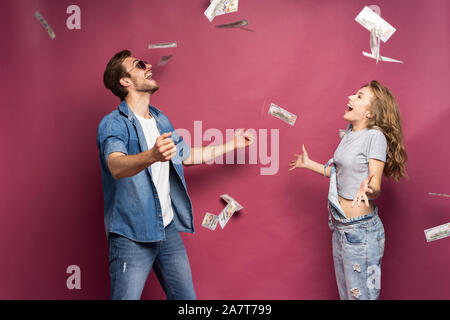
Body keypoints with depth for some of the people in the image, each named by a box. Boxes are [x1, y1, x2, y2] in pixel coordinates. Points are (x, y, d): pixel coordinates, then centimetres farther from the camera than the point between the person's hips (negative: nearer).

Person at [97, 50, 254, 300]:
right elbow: (116, 166, -31)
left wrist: (232, 144, 31)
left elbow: (187, 156, 27)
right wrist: (152, 155, -51)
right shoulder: (113, 124, -11)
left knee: (186, 296, 9)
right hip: (132, 235, -6)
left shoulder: (161, 120, 13)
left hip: (168, 230, 7)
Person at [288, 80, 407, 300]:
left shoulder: (375, 136, -17)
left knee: (361, 294, 4)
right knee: (345, 292, 21)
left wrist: (367, 189, -43)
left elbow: (376, 186, -20)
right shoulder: (350, 132, 8)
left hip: (360, 230, -9)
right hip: (340, 227, 9)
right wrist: (308, 164, 25)